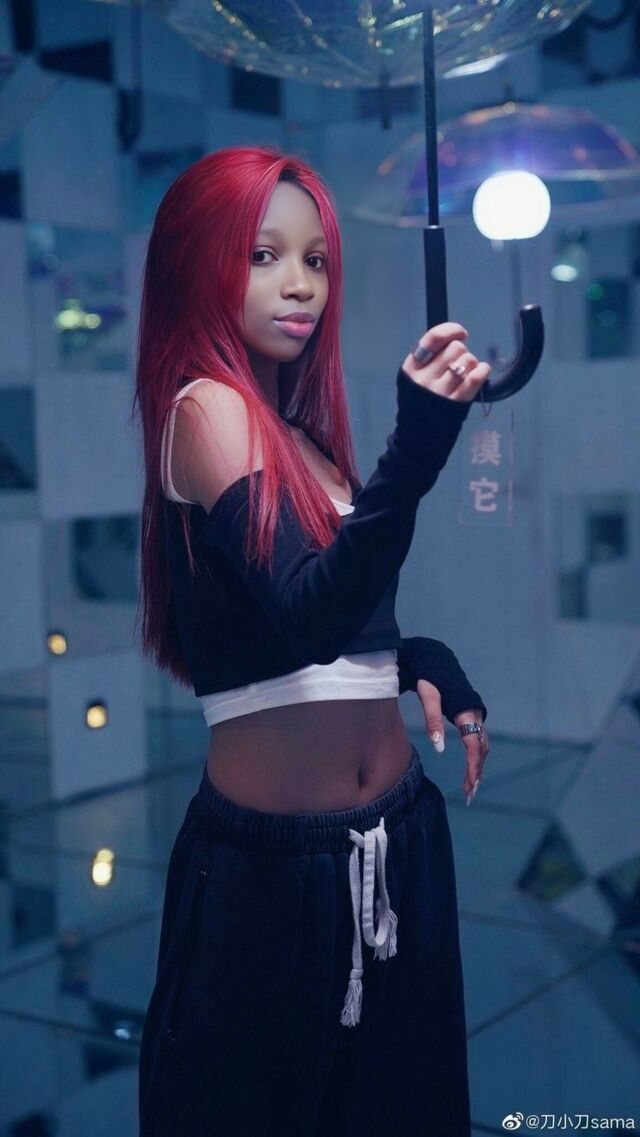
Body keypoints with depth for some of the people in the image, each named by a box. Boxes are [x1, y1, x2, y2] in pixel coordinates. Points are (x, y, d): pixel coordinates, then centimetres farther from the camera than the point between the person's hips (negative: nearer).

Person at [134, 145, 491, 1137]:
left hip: (399, 838, 7)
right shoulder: (206, 408, -11)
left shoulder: (303, 430, 9)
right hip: (272, 859, -7)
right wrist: (417, 450, -36)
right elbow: (309, 616, -26)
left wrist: (429, 662, -5)